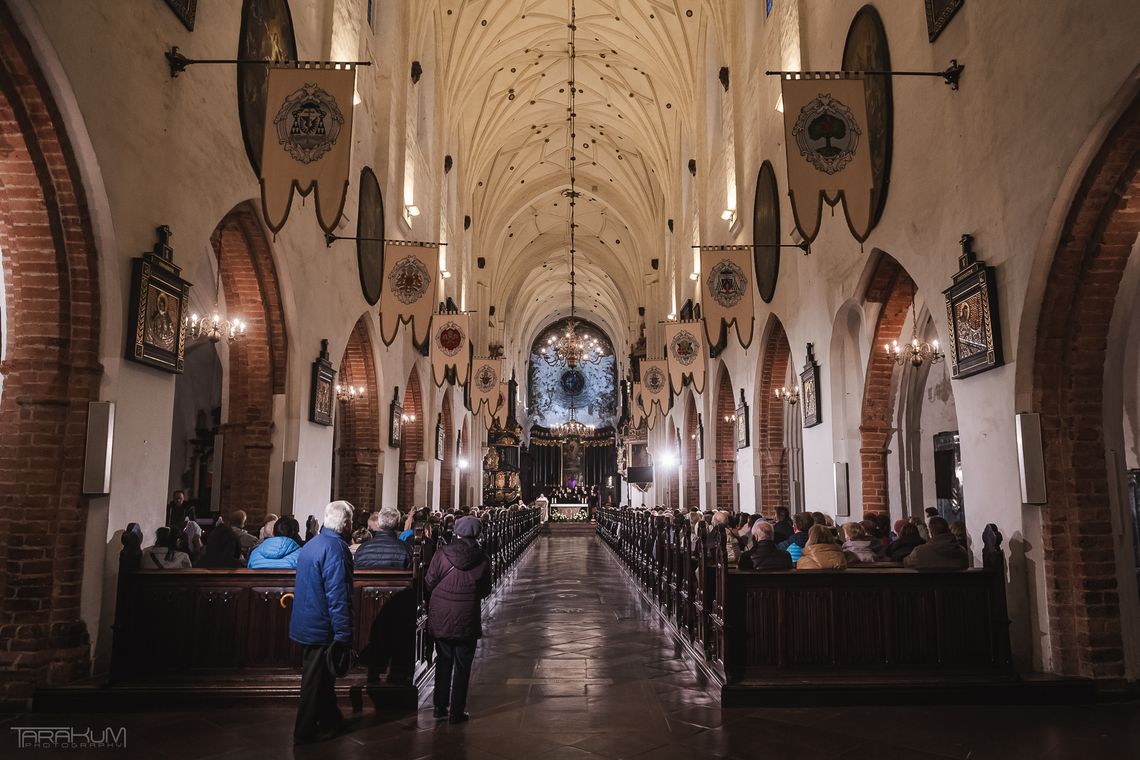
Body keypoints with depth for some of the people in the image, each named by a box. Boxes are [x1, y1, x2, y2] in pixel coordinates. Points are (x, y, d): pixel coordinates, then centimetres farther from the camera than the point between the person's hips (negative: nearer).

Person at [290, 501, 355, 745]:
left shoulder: (311, 544, 8)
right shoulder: (336, 547, -21)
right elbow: (338, 594, -26)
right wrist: (343, 634, -23)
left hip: (305, 622, 9)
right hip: (322, 627, -9)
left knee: (322, 676, 21)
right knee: (316, 680, 6)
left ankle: (330, 720, 34)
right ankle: (305, 731, 18)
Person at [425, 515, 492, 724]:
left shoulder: (441, 555, -10)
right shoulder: (482, 560, -9)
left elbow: (428, 584, -4)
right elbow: (485, 591, 0)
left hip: (440, 618, 1)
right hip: (467, 620, -1)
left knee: (443, 662, 19)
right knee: (462, 666, 11)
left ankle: (440, 707, 25)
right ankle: (456, 712, 15)